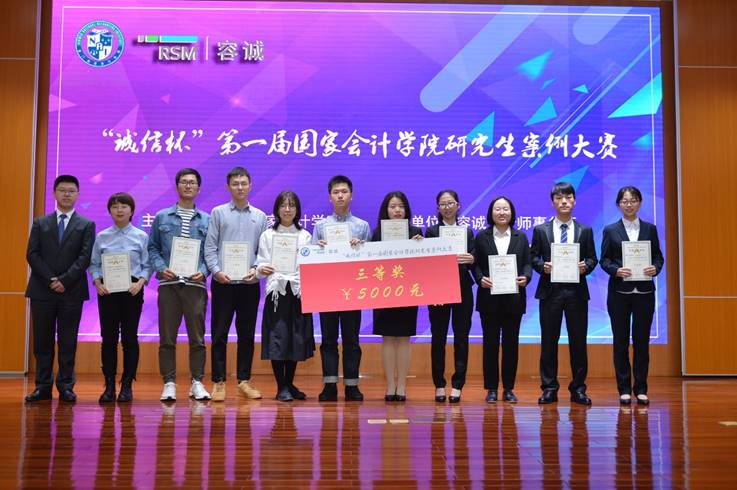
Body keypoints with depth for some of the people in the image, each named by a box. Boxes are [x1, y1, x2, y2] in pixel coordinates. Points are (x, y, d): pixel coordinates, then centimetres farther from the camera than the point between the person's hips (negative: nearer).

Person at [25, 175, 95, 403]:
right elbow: (32, 255, 2)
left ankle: (66, 387, 7)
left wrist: (64, 280, -14)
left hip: (72, 291, -1)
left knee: (68, 342, 2)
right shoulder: (40, 223, 12)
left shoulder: (86, 225, 7)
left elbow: (85, 257, -3)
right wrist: (50, 280, -10)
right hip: (42, 290, 2)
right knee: (42, 341, 4)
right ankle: (43, 387, 10)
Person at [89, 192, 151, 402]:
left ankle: (127, 385, 10)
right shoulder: (101, 237, 7)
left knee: (129, 338, 2)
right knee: (108, 337, 2)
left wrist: (140, 282, -13)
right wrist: (97, 282, -8)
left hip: (132, 290, -1)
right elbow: (94, 264, 9)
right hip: (107, 290, 1)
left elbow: (147, 265, 3)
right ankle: (109, 386, 9)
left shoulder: (141, 237, 4)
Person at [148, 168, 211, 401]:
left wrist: (203, 271, -8)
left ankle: (197, 382, 10)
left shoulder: (207, 220, 11)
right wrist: (161, 268, -6)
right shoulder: (162, 217, 11)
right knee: (167, 336, 2)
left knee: (197, 336, 2)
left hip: (195, 284, 0)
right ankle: (169, 383, 9)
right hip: (168, 283, 0)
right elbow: (152, 248, 10)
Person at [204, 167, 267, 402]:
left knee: (247, 334, 7)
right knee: (219, 333, -1)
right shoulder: (218, 213, 5)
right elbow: (210, 246, 1)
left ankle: (244, 380, 16)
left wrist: (256, 269, -7)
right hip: (223, 283, -2)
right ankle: (218, 381, 5)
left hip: (250, 283, 2)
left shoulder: (260, 216, 11)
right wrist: (216, 271, -13)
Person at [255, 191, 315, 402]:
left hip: (298, 291, 2)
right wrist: (261, 269, -19)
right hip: (276, 290, -2)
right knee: (278, 337, -5)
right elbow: (261, 264, 3)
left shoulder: (305, 236, 12)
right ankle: (281, 387, 4)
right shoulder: (267, 235, 8)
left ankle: (290, 384, 19)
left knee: (296, 338, 5)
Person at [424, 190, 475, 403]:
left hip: (463, 289, 2)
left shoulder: (467, 231, 12)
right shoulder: (431, 231, 4)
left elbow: (473, 261, 8)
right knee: (438, 337, 2)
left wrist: (470, 259, -13)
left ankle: (457, 384, 6)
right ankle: (439, 385, 10)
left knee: (461, 337, 1)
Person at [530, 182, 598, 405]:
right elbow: (533, 257, 6)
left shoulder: (585, 231, 8)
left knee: (578, 341, 4)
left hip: (577, 291, 1)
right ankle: (549, 388, 11)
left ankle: (578, 388, 13)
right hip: (550, 291, 0)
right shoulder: (540, 230, 6)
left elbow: (592, 258, 8)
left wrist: (585, 266, -13)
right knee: (549, 341, 4)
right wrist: (543, 266, -13)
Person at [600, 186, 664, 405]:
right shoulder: (610, 230, 4)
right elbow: (604, 260, 1)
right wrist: (616, 270, -17)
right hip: (619, 291, -1)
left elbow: (658, 256, 9)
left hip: (644, 291, 1)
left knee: (642, 340, 4)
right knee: (620, 340, 3)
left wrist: (655, 268, -12)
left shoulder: (650, 229, 9)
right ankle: (624, 389, 11)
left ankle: (641, 389, 13)